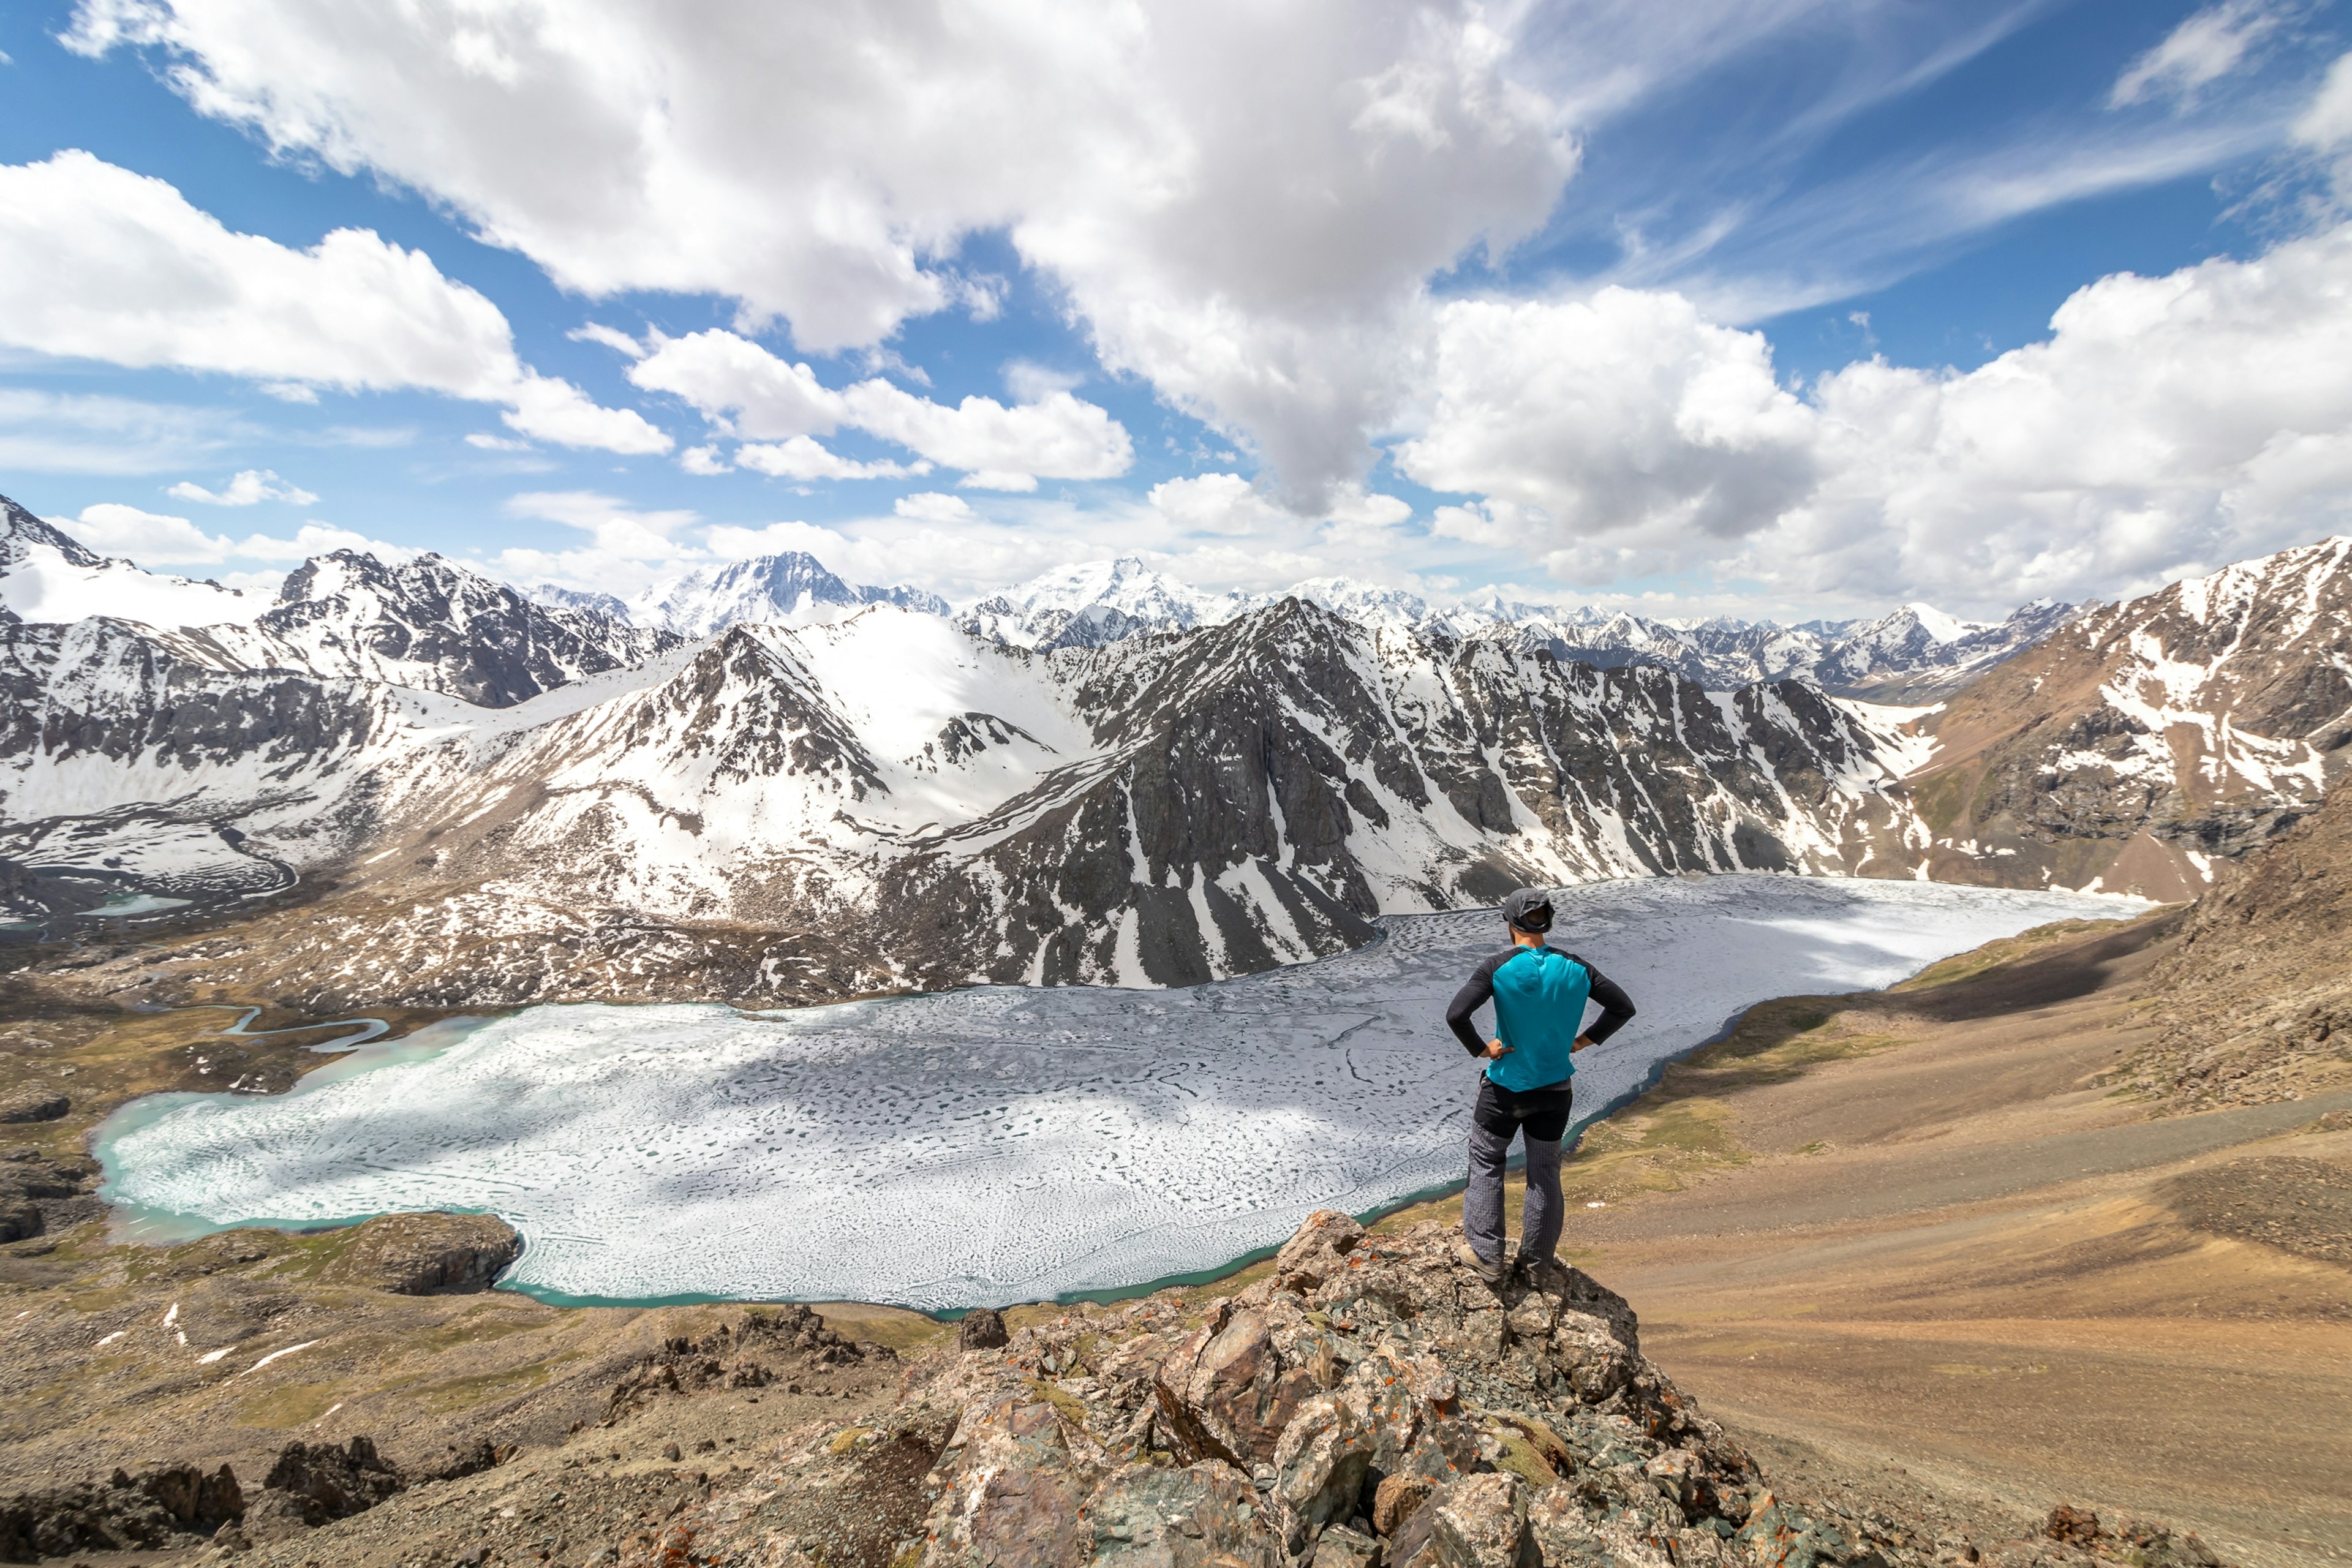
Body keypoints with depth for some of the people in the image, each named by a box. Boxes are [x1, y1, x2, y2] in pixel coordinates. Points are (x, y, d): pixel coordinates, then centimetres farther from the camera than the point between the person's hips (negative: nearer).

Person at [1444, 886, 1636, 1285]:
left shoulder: (1498, 968, -17)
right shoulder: (1575, 968, -5)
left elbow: (1456, 1016, -26)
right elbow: (1623, 1007, 5)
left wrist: (1482, 1049, -12)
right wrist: (1583, 1040, 6)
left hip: (1506, 1085, -3)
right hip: (1555, 1088, 4)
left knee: (1486, 1163, 15)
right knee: (1545, 1172, 17)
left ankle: (1487, 1256, 17)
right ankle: (1535, 1260, 29)